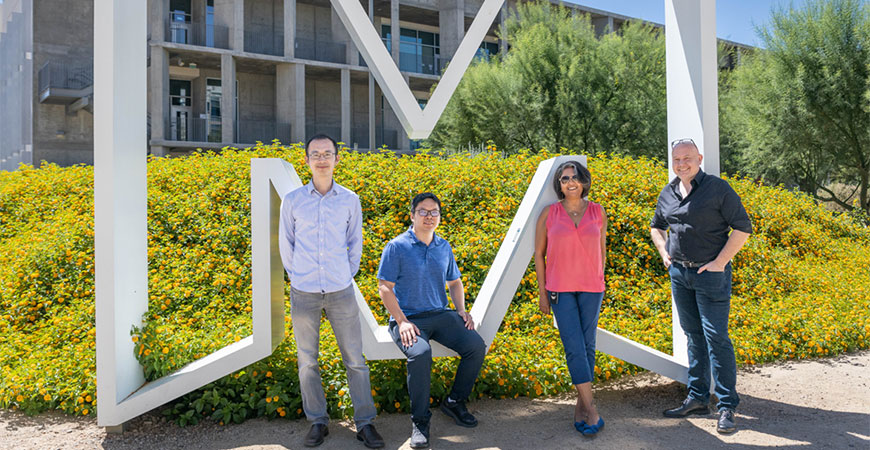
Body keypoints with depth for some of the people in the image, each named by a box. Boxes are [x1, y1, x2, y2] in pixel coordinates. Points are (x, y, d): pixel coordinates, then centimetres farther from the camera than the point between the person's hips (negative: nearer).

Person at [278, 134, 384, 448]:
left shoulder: (350, 200, 4)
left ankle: (365, 422, 13)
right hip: (304, 292, 0)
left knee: (355, 358, 2)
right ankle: (317, 422, 21)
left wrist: (348, 275, 10)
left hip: (341, 291, 0)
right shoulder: (292, 201, 2)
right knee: (307, 360, 7)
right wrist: (296, 276, 10)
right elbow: (285, 244, 11)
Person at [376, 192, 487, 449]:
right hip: (408, 317, -5)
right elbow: (384, 287, -8)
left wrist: (462, 311, 5)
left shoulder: (444, 248, 12)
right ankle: (420, 421, -15)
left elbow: (454, 282, 22)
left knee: (476, 346, -15)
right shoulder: (397, 247, -5)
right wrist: (402, 321, -18)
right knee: (420, 354, -34)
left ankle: (455, 402, 8)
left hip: (441, 315, 5)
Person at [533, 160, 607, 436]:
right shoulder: (549, 214, -1)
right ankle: (591, 410, -4)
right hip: (560, 289, -2)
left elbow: (601, 250, 13)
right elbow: (539, 254, 3)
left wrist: (600, 284, 15)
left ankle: (581, 404, 18)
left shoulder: (598, 212, 4)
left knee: (588, 347, 5)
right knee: (574, 348, -9)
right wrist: (542, 293, 0)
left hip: (591, 288, 2)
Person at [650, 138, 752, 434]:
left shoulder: (717, 188, -8)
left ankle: (727, 407, 3)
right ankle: (697, 399, 23)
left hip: (711, 274, -6)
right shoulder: (668, 193, 9)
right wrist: (663, 251, 8)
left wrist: (720, 261, -13)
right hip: (679, 273, 6)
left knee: (716, 339, -6)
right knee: (693, 337, 13)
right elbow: (657, 226, 25)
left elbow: (743, 227, -8)